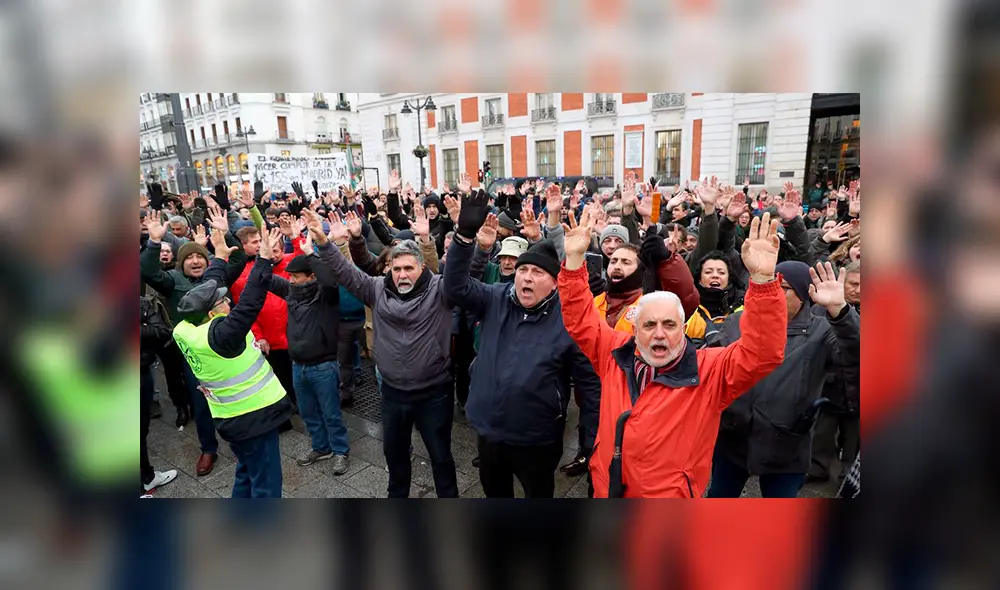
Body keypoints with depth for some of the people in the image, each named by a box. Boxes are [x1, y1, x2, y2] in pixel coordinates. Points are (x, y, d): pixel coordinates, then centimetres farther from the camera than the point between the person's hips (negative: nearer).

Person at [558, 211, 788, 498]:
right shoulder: (616, 353, -4)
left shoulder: (708, 370, -14)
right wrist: (575, 259, -10)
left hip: (671, 494, -3)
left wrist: (762, 279, -37)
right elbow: (580, 319, 2)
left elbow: (764, 351, -25)